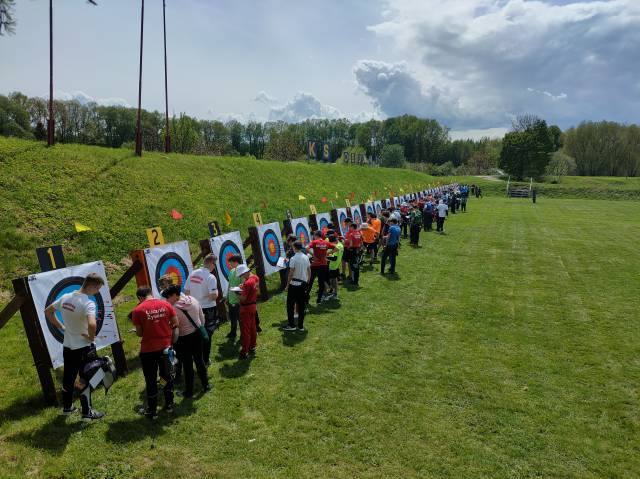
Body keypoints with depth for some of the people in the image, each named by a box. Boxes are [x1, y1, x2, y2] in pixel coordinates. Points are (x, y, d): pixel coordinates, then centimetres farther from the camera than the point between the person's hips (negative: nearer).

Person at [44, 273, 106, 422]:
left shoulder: (65, 297, -2)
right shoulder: (88, 303, -26)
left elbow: (48, 311, 13)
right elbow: (92, 324, -41)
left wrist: (61, 326, 13)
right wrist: (91, 337, -21)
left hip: (67, 347, 7)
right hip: (83, 348, -7)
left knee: (68, 378, 22)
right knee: (86, 380, 8)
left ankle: (67, 407, 38)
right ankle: (87, 413, 18)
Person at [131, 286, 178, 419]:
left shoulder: (138, 310, -11)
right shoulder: (166, 304, -3)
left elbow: (139, 333, -8)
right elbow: (175, 324, 0)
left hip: (148, 350, -3)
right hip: (166, 346, 3)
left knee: (151, 380, 11)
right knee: (167, 375, 19)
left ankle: (152, 411, 22)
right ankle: (169, 404, 30)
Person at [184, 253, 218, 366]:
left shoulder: (192, 274, 0)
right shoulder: (210, 277, -19)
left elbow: (186, 292, 5)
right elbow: (213, 297, -23)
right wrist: (217, 292, -2)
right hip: (208, 309, -5)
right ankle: (205, 360, 18)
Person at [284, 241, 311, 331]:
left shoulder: (293, 259, -15)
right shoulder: (306, 257, 3)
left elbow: (291, 274, -15)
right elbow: (309, 271, 8)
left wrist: (287, 285, -6)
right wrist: (307, 281, 19)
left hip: (294, 284, -5)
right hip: (303, 284, 5)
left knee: (290, 305, 6)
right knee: (301, 305, 10)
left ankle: (291, 325, 8)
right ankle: (301, 326, 14)